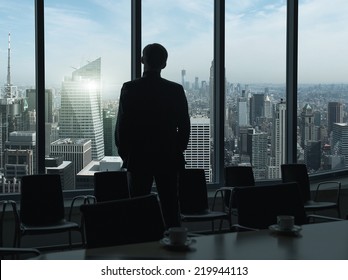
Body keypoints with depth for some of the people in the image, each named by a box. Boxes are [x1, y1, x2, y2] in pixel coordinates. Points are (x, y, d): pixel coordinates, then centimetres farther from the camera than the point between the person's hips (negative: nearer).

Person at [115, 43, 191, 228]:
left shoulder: (129, 89, -7)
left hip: (138, 158, -1)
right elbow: (184, 127, 1)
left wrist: (125, 154, 7)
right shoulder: (176, 90, -3)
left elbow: (121, 126, -6)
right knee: (170, 208, 8)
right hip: (169, 159, 2)